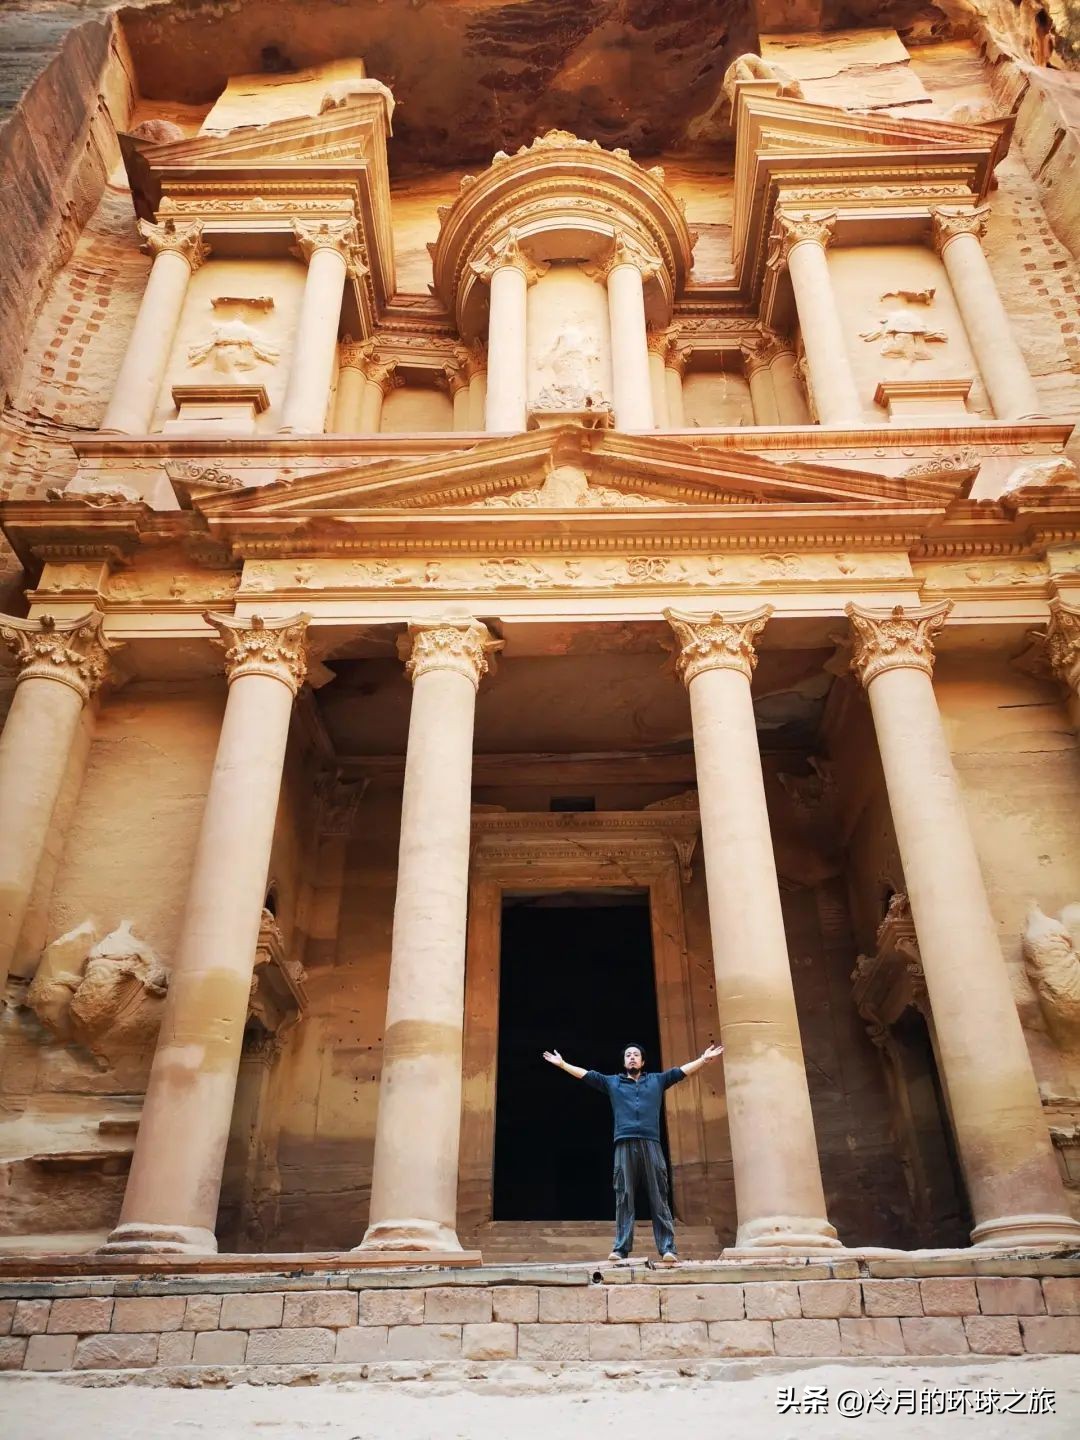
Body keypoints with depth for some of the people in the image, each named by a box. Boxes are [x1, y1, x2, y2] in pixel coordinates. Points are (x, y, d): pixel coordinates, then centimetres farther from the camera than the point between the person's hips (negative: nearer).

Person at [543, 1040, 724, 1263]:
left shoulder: (657, 1079, 19)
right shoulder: (612, 1082, 20)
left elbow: (682, 1071, 15)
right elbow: (585, 1074, 17)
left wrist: (704, 1059, 6)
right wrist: (562, 1064, 12)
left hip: (651, 1144, 0)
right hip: (625, 1145, 0)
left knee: (659, 1198, -4)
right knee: (624, 1198, -3)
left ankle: (667, 1249, -8)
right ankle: (621, 1249, -5)